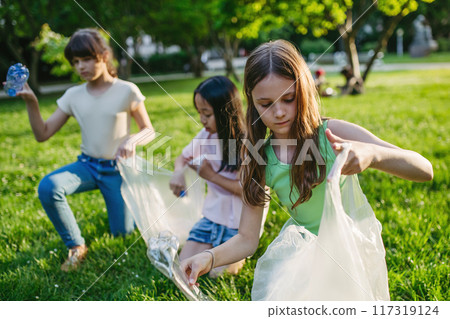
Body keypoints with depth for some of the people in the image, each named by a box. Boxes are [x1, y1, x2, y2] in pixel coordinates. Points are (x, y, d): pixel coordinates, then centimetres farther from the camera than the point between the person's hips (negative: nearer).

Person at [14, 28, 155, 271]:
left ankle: (118, 199, 36)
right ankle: (76, 247, -9)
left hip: (117, 169, -2)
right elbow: (43, 134, -3)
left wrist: (132, 140, -27)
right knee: (47, 187, -29)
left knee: (123, 232, 0)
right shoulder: (73, 96, -2)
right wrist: (31, 102, -19)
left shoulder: (126, 91, -11)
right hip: (86, 166, 2)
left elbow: (148, 131, -3)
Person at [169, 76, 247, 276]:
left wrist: (212, 176, -18)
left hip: (240, 222, -6)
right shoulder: (206, 136, -1)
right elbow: (183, 158, 14)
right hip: (212, 213, 6)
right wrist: (179, 174, -9)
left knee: (213, 270, -10)